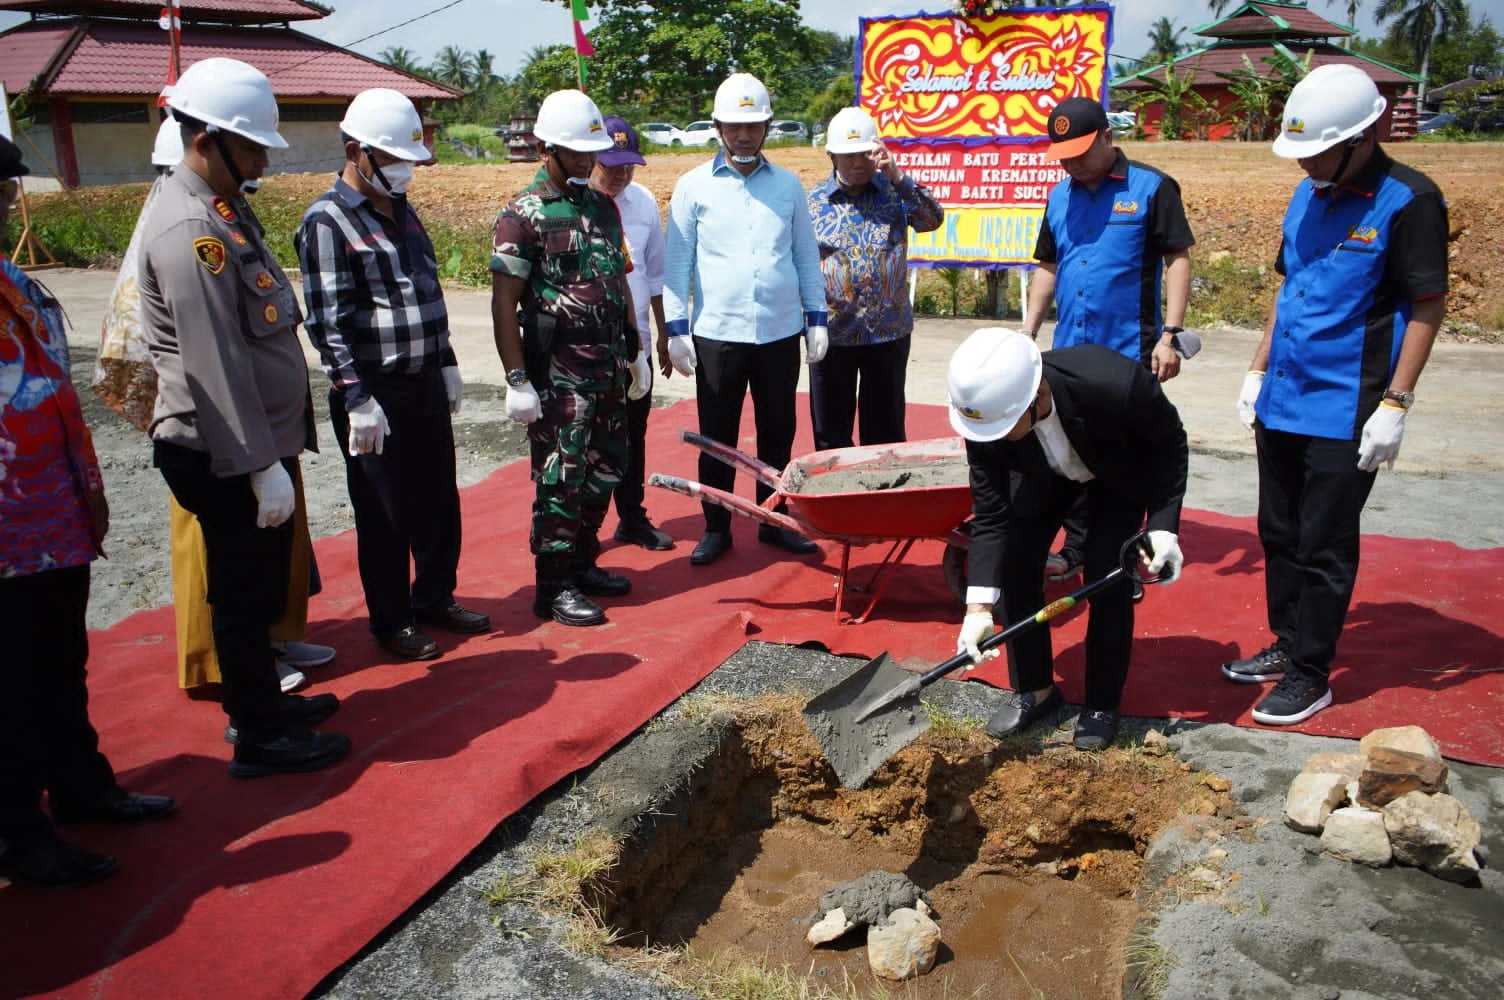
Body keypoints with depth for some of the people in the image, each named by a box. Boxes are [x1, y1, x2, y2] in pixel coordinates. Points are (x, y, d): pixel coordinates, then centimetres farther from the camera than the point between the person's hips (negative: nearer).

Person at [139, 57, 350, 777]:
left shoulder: (221, 208, 12)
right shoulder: (189, 227, -20)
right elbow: (214, 363, -24)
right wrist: (262, 465, -23)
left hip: (261, 440, 9)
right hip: (228, 457, -9)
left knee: (261, 588, 20)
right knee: (244, 595, 3)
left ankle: (261, 700, 37)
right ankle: (259, 739, 18)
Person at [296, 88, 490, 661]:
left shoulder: (400, 209, 13)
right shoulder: (327, 222, -12)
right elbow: (326, 322, -16)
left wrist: (446, 363, 18)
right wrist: (357, 399, -20)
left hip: (426, 384, 8)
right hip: (374, 392, -7)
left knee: (439, 501, 15)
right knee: (384, 513, 5)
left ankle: (435, 598, 33)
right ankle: (391, 622, 20)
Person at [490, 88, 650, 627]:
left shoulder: (603, 206, 13)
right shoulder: (523, 215, -9)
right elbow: (504, 305, -12)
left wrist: (634, 350, 18)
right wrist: (517, 380, -16)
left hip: (608, 368, 7)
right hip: (558, 373, -7)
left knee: (604, 471, 14)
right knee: (560, 480, -2)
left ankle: (583, 564, 29)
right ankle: (553, 588, 9)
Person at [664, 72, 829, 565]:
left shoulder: (787, 184, 9)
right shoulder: (693, 186, 2)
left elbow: (806, 255, 13)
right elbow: (677, 261, 2)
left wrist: (816, 317, 7)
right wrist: (676, 329, -4)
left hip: (780, 332, 2)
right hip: (716, 333, -2)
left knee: (778, 432, 10)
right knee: (717, 437, 5)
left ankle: (774, 520, 24)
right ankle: (716, 528, 18)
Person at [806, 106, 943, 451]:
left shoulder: (895, 193, 3)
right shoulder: (813, 202, 1)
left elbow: (933, 219, -13)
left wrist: (898, 177, -23)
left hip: (889, 332, 1)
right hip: (833, 333, 0)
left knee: (886, 430, 11)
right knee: (830, 433, 10)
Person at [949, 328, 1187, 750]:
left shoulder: (1115, 383, -44)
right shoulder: (985, 410, -34)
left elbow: (1169, 440, -21)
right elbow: (990, 517, -27)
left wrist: (1164, 525, -27)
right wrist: (979, 606, -34)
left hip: (1121, 470, -2)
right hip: (1043, 472, 3)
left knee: (1106, 575, -14)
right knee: (1014, 563, -8)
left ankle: (1102, 703, 7)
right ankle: (1034, 689, 13)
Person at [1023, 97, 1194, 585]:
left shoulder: (1151, 188, -5)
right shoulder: (1059, 196, 11)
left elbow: (1178, 259, -7)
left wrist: (1169, 335, -14)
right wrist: (1029, 331, 11)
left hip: (1130, 353, -5)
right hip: (1070, 353, 6)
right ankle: (1076, 550, 25)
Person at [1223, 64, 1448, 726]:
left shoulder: (1408, 201, -12)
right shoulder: (1308, 194, 9)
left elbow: (1428, 306, -12)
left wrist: (1395, 405, -16)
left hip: (1345, 413, -7)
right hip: (1283, 401, 7)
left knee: (1324, 548, 1)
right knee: (1279, 534, 16)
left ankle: (1310, 675, 13)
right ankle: (1288, 644, 31)